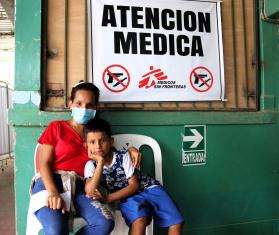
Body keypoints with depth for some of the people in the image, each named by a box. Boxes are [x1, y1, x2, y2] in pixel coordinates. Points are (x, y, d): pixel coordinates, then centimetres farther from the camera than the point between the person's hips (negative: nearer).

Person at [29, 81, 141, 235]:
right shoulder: (57, 127, 11)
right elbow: (44, 164, 2)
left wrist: (129, 151, 9)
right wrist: (53, 193, -16)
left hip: (79, 187, 3)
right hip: (50, 183, -3)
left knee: (105, 223, -26)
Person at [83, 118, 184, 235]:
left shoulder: (123, 156, -11)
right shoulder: (91, 165, -6)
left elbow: (134, 185, -11)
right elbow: (90, 192, -22)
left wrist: (108, 198, -21)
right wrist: (100, 162, -25)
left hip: (149, 189, 1)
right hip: (128, 197, 0)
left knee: (176, 224, -16)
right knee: (139, 221, -35)